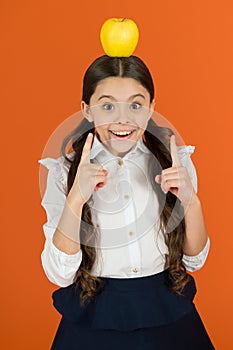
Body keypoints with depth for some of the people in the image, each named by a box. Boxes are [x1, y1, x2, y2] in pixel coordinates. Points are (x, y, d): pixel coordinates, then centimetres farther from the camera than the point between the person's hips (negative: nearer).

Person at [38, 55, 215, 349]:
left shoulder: (175, 160, -6)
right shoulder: (64, 171, -10)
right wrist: (76, 199, -25)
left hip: (169, 316, 2)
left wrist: (191, 201, -18)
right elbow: (60, 274, -13)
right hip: (93, 323, -1)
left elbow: (194, 260, -1)